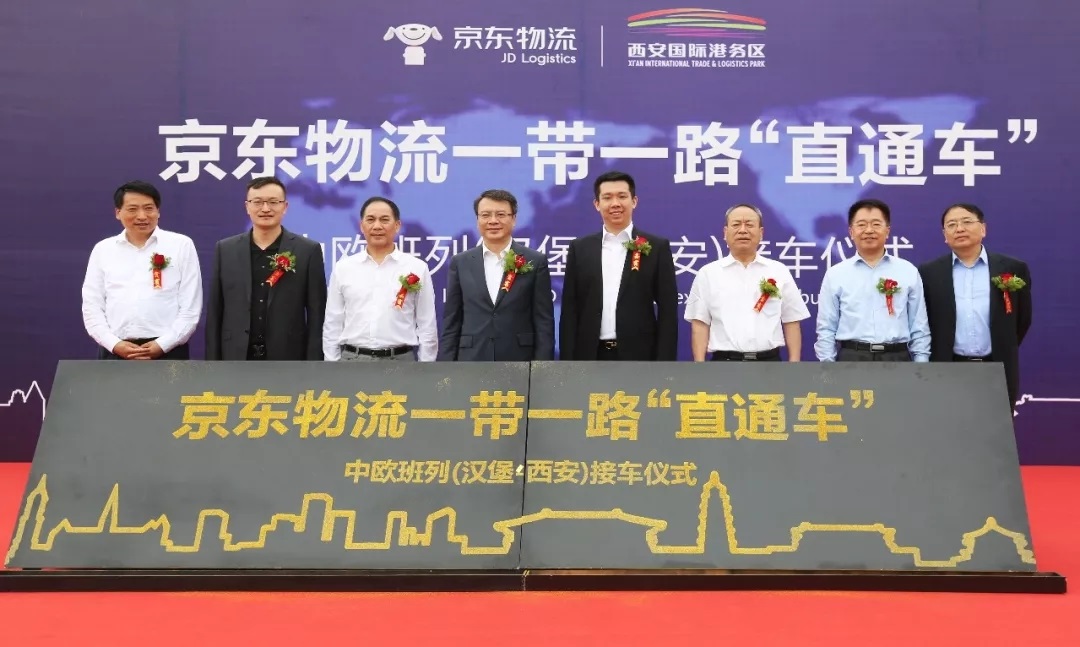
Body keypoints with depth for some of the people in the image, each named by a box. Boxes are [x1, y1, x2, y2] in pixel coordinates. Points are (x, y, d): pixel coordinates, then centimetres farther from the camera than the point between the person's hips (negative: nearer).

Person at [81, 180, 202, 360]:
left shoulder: (182, 245, 4)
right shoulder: (102, 250, 11)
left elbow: (191, 307, 0)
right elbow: (91, 306, 9)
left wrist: (162, 344, -10)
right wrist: (115, 344, -7)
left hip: (167, 352, -2)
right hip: (115, 353, 2)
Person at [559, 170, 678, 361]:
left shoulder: (657, 247, 3)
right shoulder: (579, 248, 8)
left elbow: (668, 311, 0)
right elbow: (569, 310, 7)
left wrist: (664, 365, -7)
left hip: (639, 357, -1)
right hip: (590, 357, 2)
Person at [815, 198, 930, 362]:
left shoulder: (908, 272, 7)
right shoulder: (835, 275, 4)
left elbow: (919, 328, 8)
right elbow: (826, 330, 4)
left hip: (897, 360, 1)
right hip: (851, 360, -1)